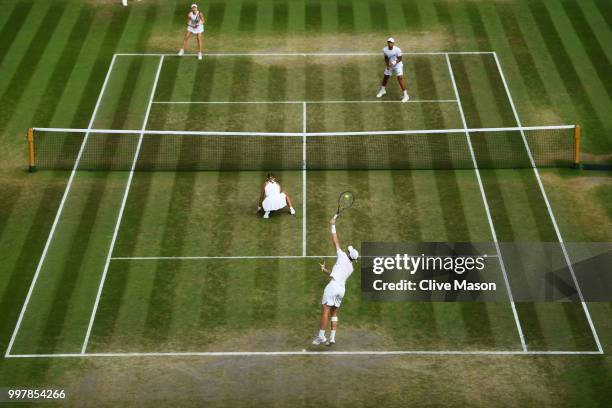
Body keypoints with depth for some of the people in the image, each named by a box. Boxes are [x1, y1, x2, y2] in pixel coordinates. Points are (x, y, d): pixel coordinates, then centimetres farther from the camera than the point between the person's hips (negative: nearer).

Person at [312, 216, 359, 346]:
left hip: (333, 285, -7)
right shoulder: (350, 268, 21)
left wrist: (333, 225, 13)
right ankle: (332, 337, 4)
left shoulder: (343, 257, 4)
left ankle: (321, 336, -11)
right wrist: (325, 270, 33)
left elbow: (335, 241, 7)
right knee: (334, 313, 12)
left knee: (325, 310, -8)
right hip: (341, 288, 7)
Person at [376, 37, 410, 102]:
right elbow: (386, 58, 2)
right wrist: (387, 64, -13)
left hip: (397, 65, -5)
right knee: (385, 78, 18)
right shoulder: (385, 50, -14)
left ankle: (405, 95, -8)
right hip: (389, 65, 5)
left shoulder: (397, 50, -26)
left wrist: (395, 62, -32)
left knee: (400, 79, -14)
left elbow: (400, 58, -15)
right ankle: (383, 90, 46)